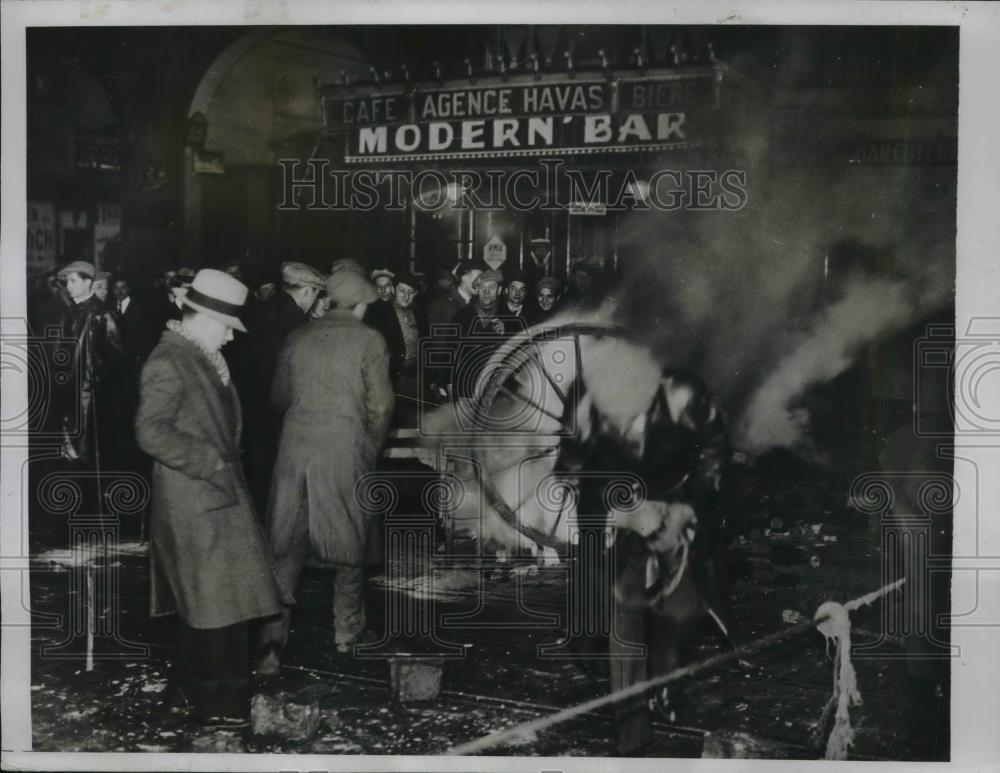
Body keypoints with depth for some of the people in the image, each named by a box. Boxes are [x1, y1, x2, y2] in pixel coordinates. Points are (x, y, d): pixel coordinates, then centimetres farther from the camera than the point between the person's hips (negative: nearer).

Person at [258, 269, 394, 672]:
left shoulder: (297, 339, 9)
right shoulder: (369, 341, -3)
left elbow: (279, 397, 17)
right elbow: (380, 406, -6)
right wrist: (373, 447, 10)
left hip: (295, 448, 3)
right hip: (344, 451, -3)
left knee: (285, 548, 6)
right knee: (348, 543, 14)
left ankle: (273, 638, -2)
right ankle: (347, 631, 26)